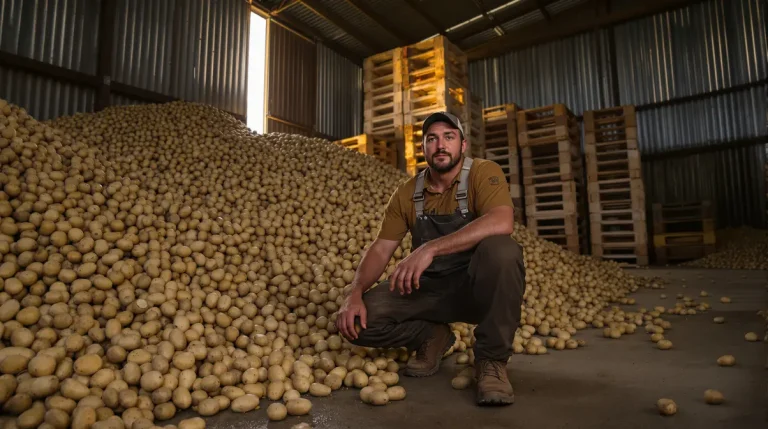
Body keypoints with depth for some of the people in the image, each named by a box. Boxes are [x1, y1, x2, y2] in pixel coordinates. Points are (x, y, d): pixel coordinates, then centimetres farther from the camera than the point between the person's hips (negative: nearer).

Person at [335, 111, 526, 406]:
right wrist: (354, 293, -18)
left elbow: (501, 222, -31)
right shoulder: (407, 194, 2)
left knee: (500, 249, -37)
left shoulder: (483, 173, -10)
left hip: (477, 287, -3)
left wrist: (431, 248, -39)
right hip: (427, 288, 4)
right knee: (358, 319, -17)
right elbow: (380, 249, 0)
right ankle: (433, 338, 11)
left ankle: (492, 359, -15)